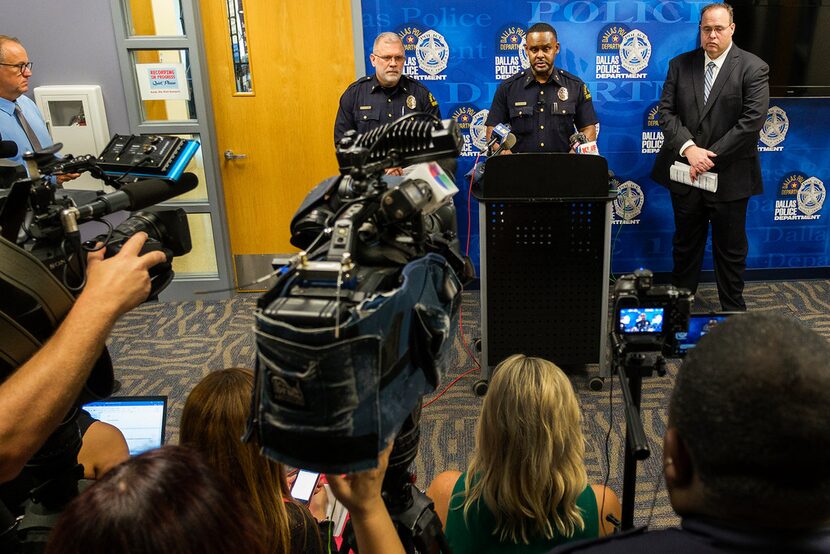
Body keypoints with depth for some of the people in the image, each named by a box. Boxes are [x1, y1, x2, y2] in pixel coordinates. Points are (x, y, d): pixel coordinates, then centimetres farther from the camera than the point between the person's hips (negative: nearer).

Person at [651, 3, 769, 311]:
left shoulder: (753, 68, -5)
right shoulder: (680, 65, 5)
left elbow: (753, 120, -12)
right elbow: (666, 111, -1)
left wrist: (711, 156, -16)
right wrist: (688, 148, -16)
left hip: (729, 176, -2)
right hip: (685, 171, 3)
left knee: (731, 250, 9)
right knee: (685, 244, 16)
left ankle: (733, 310, 25)